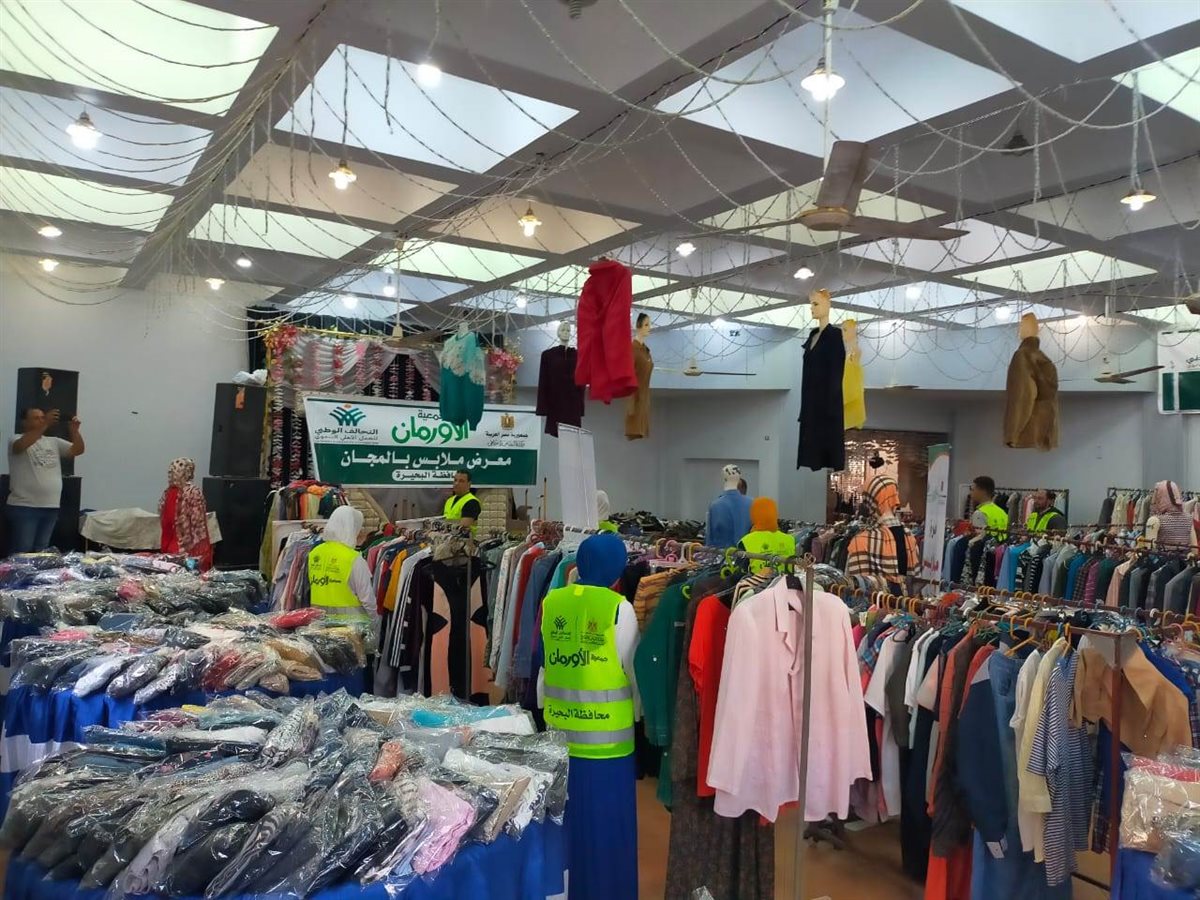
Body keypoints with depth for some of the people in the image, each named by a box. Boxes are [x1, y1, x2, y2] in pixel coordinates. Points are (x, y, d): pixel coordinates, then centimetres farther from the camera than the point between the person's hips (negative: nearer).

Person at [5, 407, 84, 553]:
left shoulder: (54, 442, 14)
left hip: (51, 507, 6)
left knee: (41, 553, 12)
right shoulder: (17, 440, -3)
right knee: (21, 553, -3)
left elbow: (78, 450, 4)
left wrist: (74, 430, -13)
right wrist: (45, 425, -33)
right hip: (24, 507, -5)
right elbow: (21, 445, -26)